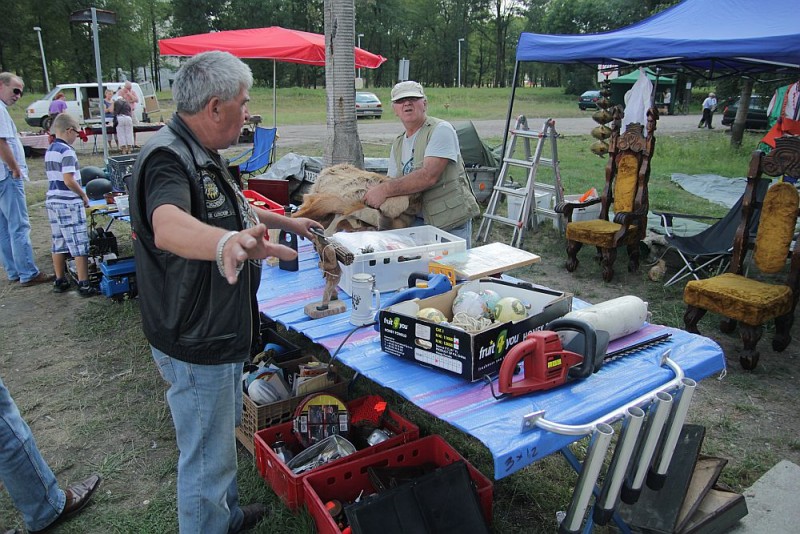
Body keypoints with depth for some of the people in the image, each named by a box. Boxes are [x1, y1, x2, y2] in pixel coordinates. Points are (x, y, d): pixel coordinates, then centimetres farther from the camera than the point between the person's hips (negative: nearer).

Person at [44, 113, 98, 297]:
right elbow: (69, 180, -20)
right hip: (69, 203, -9)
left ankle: (60, 281, 24)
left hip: (52, 200, 9)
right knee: (79, 245, -4)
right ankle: (84, 285, -2)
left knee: (58, 244, 15)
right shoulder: (67, 151, -14)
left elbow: (54, 177, 17)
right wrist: (84, 195, -7)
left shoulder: (49, 151, 13)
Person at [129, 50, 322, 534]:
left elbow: (232, 206, 27)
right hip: (195, 344, -11)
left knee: (223, 438, 28)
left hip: (222, 331, 11)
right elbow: (168, 226, -48)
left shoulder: (202, 154, 8)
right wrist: (226, 244, -68)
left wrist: (287, 222, 33)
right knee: (207, 461, 5)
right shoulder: (168, 158, -26)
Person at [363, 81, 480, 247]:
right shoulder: (397, 145, 14)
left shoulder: (441, 130, -9)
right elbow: (394, 183, 11)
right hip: (418, 222, 6)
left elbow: (429, 176, -22)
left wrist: (385, 189, -23)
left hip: (452, 223, -5)